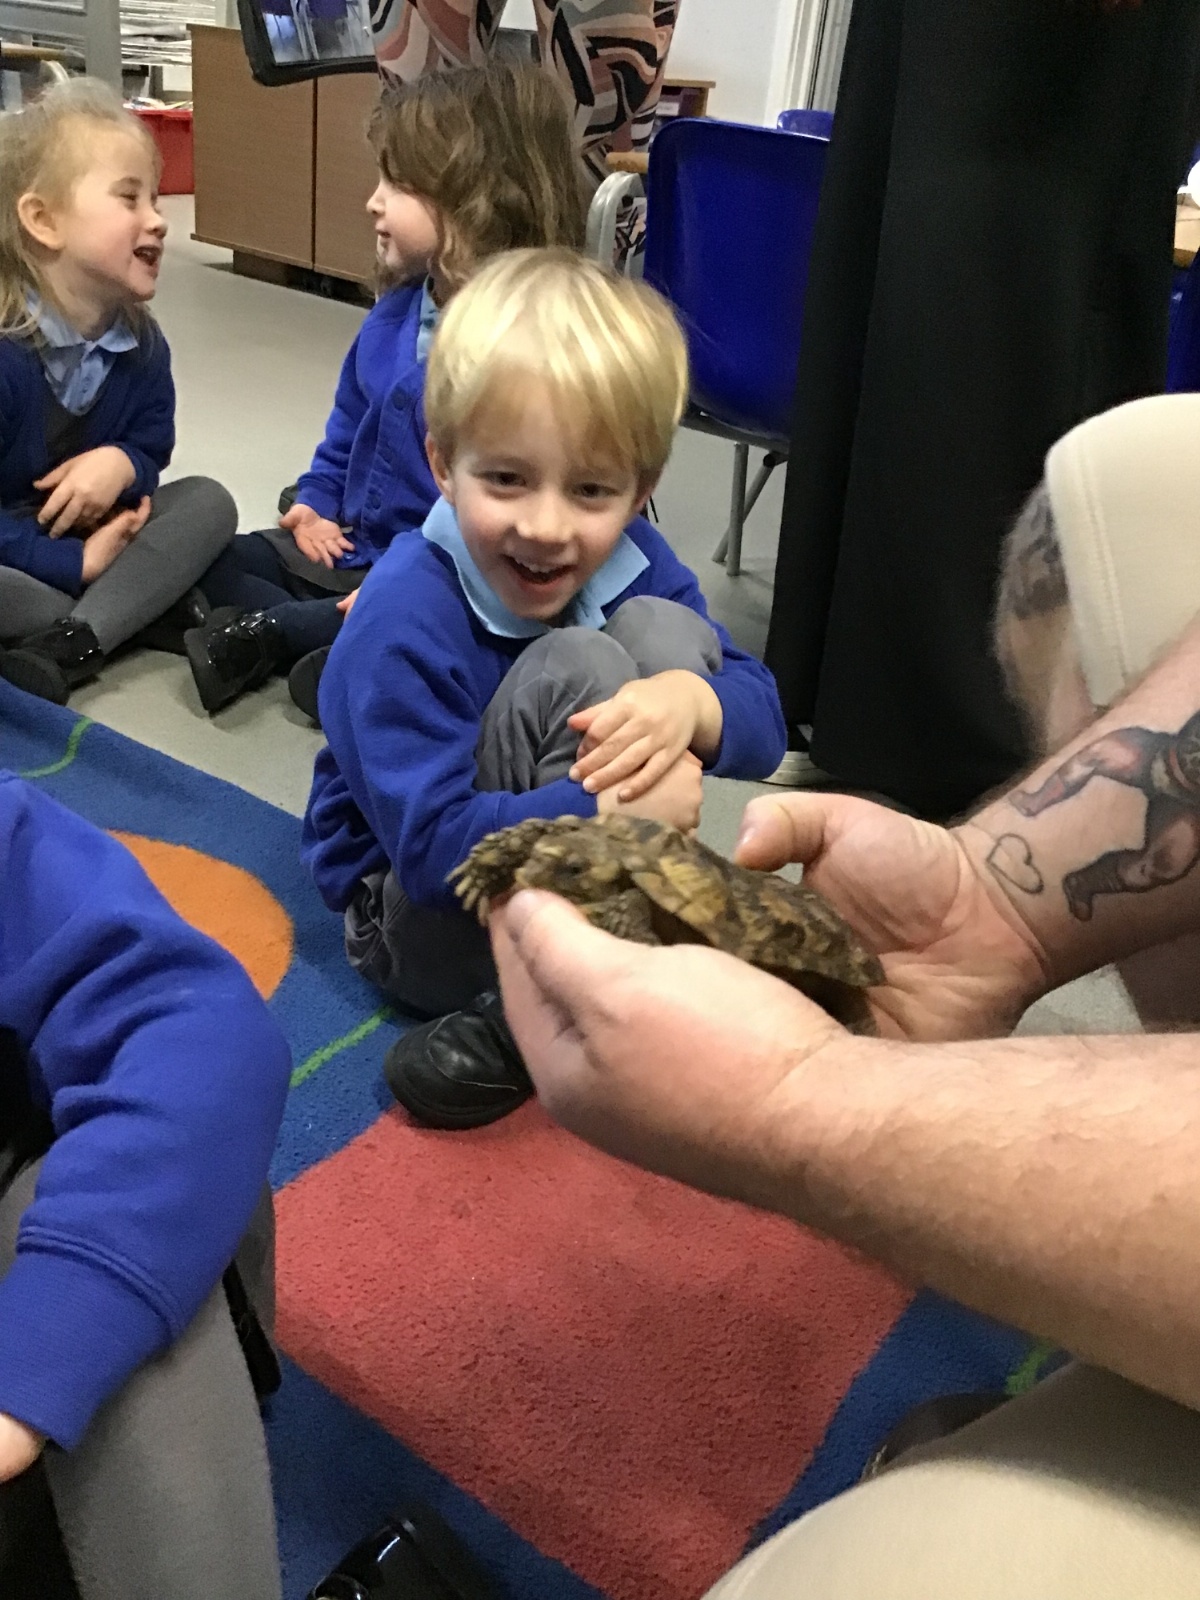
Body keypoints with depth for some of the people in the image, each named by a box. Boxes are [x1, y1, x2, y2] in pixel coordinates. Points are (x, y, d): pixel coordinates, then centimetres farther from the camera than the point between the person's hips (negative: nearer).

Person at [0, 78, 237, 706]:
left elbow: (151, 450, 3)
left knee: (208, 501, -12)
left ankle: (63, 647, -27)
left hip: (89, 538, 7)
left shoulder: (141, 344, -6)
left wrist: (121, 465, -21)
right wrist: (77, 561, -25)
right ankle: (160, 615, -20)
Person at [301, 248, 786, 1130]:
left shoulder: (632, 561, -7)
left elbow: (764, 722, -11)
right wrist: (613, 812, -39)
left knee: (667, 630, -17)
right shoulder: (404, 620, -26)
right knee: (578, 669, -28)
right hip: (422, 918, -6)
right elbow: (432, 845, -31)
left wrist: (689, 700, -35)